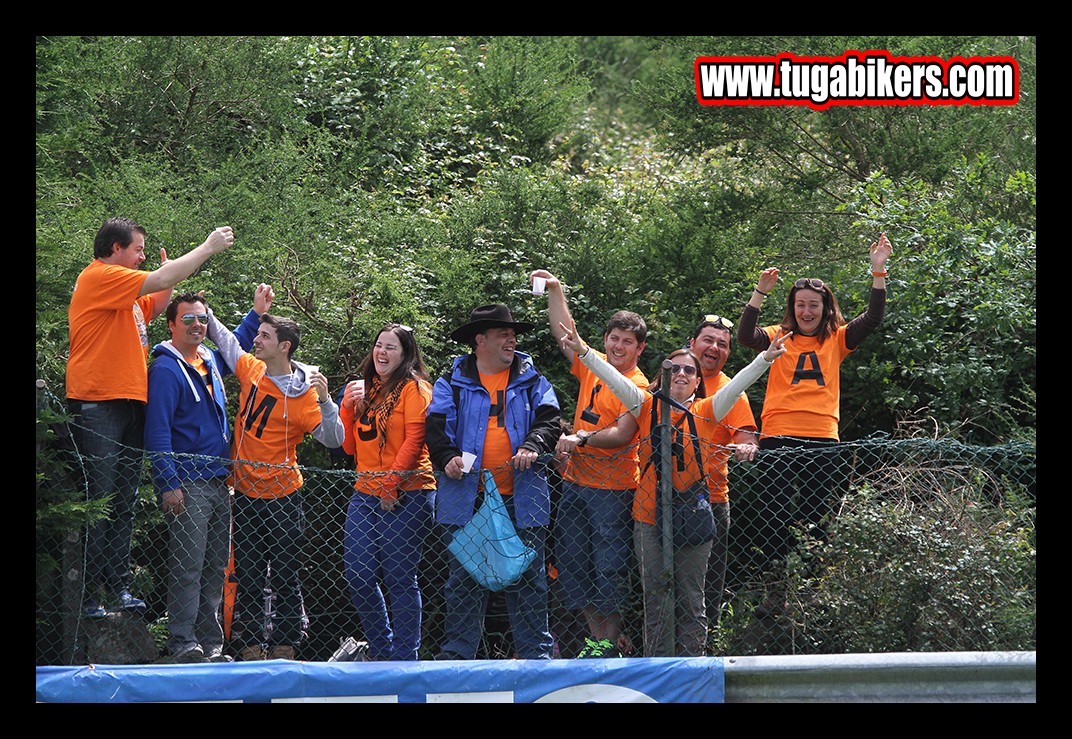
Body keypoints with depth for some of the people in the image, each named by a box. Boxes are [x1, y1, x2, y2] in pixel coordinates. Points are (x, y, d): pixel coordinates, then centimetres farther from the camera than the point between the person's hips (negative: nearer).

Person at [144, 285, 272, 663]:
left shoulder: (210, 361, 15)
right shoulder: (166, 369, -9)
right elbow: (157, 431, -14)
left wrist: (256, 313, 36)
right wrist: (168, 485, -19)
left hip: (219, 482, 8)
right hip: (188, 485, -8)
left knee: (216, 567, 8)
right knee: (187, 567, -11)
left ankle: (211, 645, 11)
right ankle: (183, 643, -12)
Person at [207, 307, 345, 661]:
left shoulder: (303, 393, -10)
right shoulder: (250, 369, 4)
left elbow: (334, 439, -17)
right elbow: (223, 337, 21)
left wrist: (325, 401, -30)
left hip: (282, 496, -4)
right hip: (246, 494, 5)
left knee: (286, 577, 1)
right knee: (248, 577, 5)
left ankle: (285, 647, 6)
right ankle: (250, 646, 8)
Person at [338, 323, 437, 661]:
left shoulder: (414, 388, -2)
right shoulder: (366, 390, 19)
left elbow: (414, 441, -11)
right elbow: (351, 447, 16)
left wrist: (390, 485, -15)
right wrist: (348, 406, 3)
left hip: (406, 494, -7)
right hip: (366, 494, 7)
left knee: (400, 578, -5)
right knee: (358, 577, 1)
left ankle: (405, 656, 1)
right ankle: (380, 651, 15)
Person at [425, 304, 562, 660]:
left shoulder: (531, 381, 11)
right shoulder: (453, 383, 7)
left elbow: (549, 419, 2)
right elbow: (437, 426, 0)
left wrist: (533, 446, -18)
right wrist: (447, 457, -19)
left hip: (521, 497, 1)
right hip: (467, 497, -1)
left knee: (528, 578, 3)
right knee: (463, 578, 3)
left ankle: (537, 653, 8)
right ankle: (456, 652, 9)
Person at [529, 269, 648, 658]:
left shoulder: (637, 385, -11)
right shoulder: (593, 367, 10)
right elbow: (564, 334, 17)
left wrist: (581, 440, -32)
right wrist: (555, 291, 8)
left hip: (612, 487, -8)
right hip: (576, 481, 8)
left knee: (608, 565, -3)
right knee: (571, 560, 9)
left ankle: (612, 637, 8)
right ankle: (597, 633, 17)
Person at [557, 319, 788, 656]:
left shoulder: (706, 411, 6)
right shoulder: (647, 407, 7)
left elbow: (737, 384, -3)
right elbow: (614, 379, -1)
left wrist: (766, 358, -16)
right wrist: (583, 350, -10)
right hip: (650, 518, 0)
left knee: (691, 599, 3)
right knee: (656, 597, 2)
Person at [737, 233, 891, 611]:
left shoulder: (836, 340, 11)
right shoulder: (779, 338, 8)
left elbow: (872, 319, 0)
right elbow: (746, 336, -10)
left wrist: (878, 272, -10)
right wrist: (761, 293, -19)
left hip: (822, 441, 1)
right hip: (778, 439, -1)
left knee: (815, 522, 6)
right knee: (775, 519, -1)